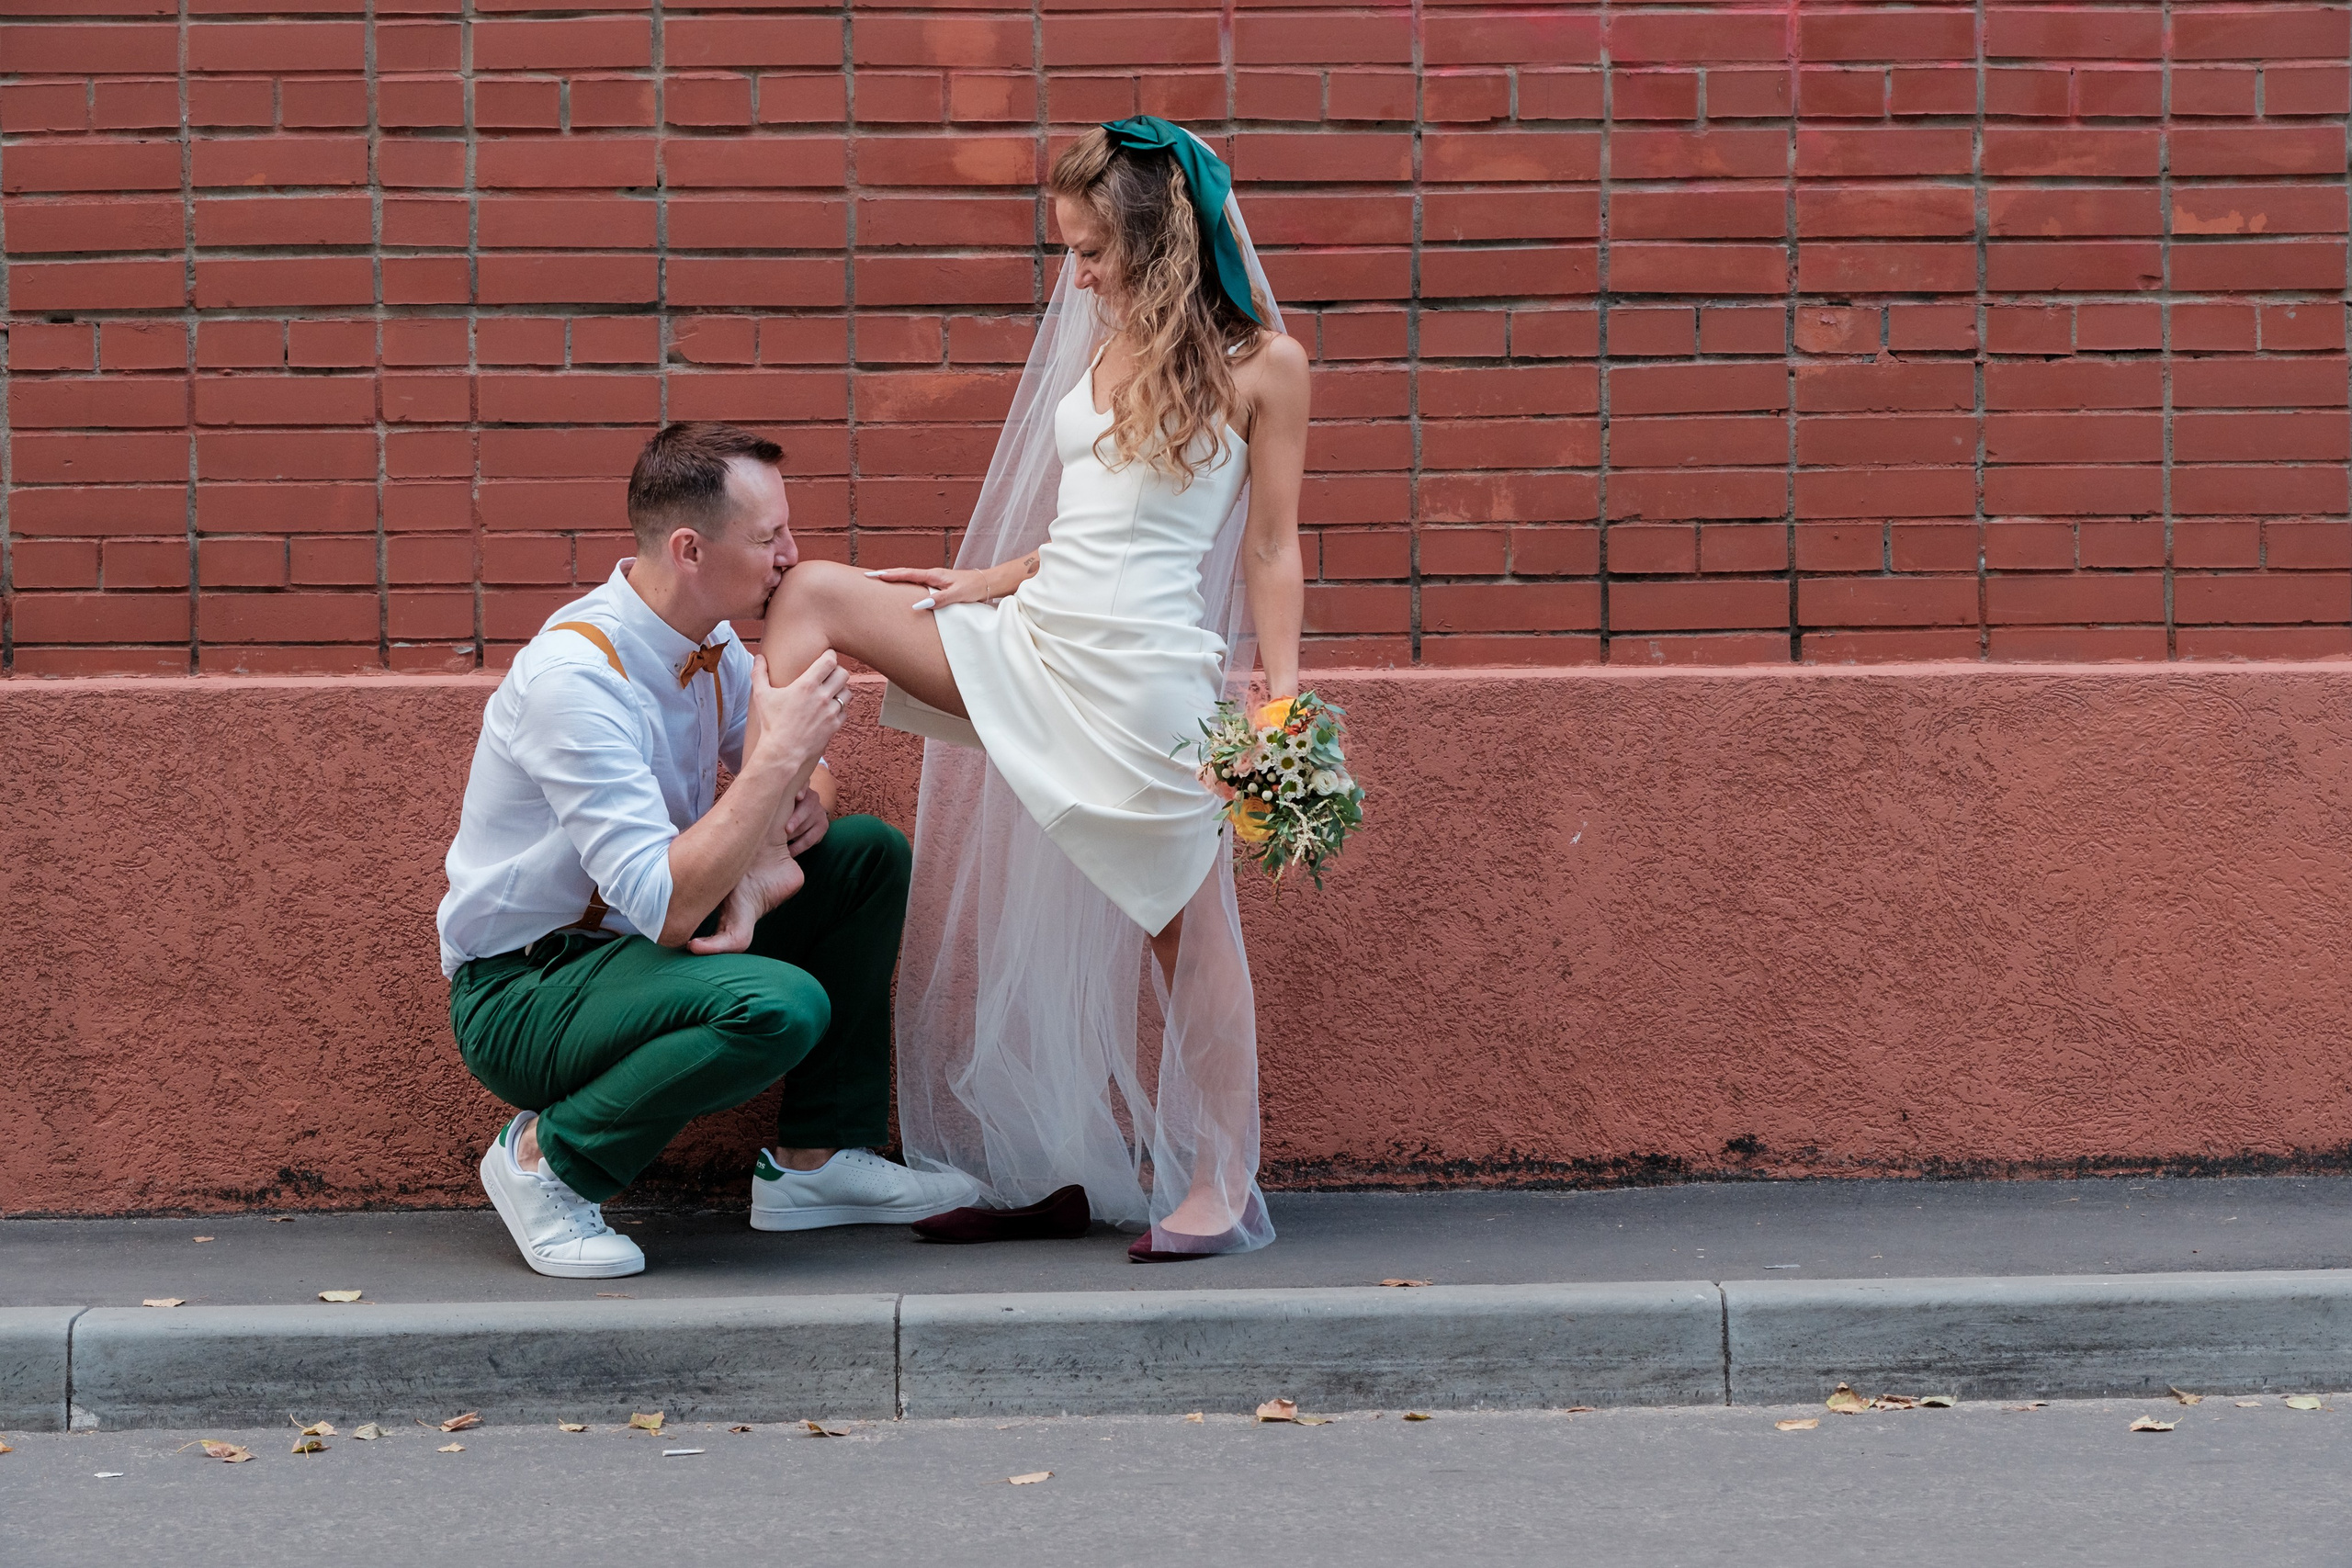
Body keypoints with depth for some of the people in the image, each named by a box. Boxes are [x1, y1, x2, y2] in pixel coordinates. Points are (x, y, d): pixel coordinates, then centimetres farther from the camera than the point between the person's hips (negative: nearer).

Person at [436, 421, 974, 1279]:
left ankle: (816, 1159, 7)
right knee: (780, 1005, -33)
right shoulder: (573, 675, -28)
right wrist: (778, 758, -32)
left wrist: (775, 837, -12)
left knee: (871, 853, 2)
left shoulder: (706, 639, -2)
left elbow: (802, 774, 12)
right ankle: (547, 1156, -10)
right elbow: (667, 906, -34)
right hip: (521, 993, -9)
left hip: (632, 946, 9)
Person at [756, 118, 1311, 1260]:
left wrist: (1282, 701, -8)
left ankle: (1221, 1186, 10)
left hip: (1148, 670, -7)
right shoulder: (1109, 345, 17)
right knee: (814, 592, -3)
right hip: (1031, 643, 7)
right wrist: (990, 579, 13)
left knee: (1188, 927, 0)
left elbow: (1270, 552, -2)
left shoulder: (1260, 361, -2)